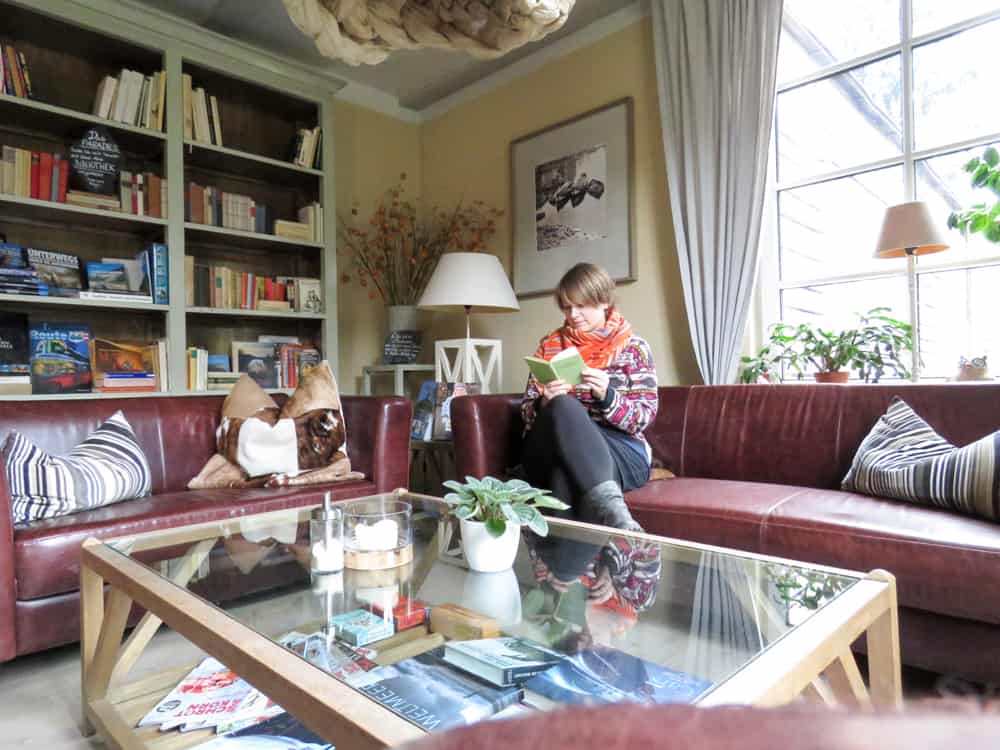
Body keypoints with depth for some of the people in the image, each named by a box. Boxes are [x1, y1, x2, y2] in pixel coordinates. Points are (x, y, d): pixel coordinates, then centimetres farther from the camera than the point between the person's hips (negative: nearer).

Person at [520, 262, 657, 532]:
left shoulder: (633, 347, 6)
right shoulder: (550, 345, 13)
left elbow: (645, 417, -2)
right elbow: (527, 411, 9)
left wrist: (606, 396, -21)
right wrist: (546, 404, -15)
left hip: (620, 452, -2)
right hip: (549, 452, 2)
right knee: (564, 406, -35)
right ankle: (612, 509, -47)